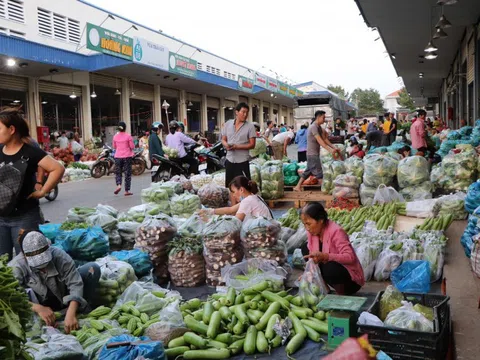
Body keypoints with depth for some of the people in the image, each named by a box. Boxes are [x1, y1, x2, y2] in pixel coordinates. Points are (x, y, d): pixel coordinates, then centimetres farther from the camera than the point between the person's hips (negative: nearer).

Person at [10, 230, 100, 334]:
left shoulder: (59, 255, -27)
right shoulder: (16, 267, -25)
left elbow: (75, 283, -31)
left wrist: (71, 314, -45)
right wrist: (37, 308, -47)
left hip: (64, 298, 1)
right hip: (41, 304, -1)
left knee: (93, 268, -22)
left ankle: (82, 314, -12)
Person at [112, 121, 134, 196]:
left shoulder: (115, 136, 1)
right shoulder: (128, 136, -8)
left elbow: (114, 147, 11)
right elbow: (132, 147, -7)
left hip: (118, 157, 2)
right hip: (127, 156, -2)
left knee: (118, 173, 14)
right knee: (127, 173, 5)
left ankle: (119, 185, -11)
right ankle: (127, 191, 6)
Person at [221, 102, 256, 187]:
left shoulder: (250, 126, -5)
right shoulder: (228, 124, 6)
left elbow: (252, 145, -8)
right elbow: (223, 140, 12)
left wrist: (237, 147, -20)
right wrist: (226, 145, -12)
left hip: (242, 161, -3)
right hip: (229, 160, 4)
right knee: (228, 185, 13)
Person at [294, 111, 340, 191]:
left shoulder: (319, 127, 13)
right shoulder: (313, 127, -18)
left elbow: (325, 139, 11)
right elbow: (320, 141, -25)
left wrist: (333, 147, 2)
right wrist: (330, 150, -30)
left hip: (315, 153, 10)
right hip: (312, 154, -10)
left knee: (308, 171, 13)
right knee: (318, 172, -5)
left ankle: (298, 187, 17)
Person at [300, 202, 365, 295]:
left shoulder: (336, 232, -27)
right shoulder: (313, 231, -6)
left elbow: (350, 257, -35)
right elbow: (312, 256, -2)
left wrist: (325, 256, -45)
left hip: (351, 278, -8)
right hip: (333, 266, 8)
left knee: (330, 269, -39)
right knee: (306, 247, 0)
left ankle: (342, 293, -6)